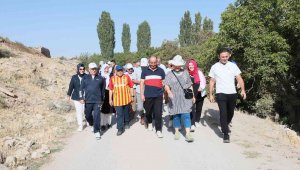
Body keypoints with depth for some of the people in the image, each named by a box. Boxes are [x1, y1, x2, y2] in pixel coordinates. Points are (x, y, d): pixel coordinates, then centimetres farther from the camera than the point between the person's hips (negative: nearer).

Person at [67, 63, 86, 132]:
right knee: (79, 111, 2)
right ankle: (80, 125, 13)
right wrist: (69, 94, 6)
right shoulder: (74, 77, 2)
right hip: (76, 97, 1)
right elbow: (71, 86, 7)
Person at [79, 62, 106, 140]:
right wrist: (81, 98, -1)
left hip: (97, 100, -2)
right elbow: (81, 89, 7)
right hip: (88, 100, 2)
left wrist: (102, 99, 14)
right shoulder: (85, 78, 5)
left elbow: (103, 89, 11)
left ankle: (97, 131, 3)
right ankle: (91, 125, 42)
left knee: (96, 116, -7)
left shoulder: (100, 78, 3)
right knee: (88, 115, 13)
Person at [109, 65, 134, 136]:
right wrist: (110, 99, 5)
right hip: (117, 100, 0)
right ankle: (120, 129, 3)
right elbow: (111, 89, 6)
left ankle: (126, 123, 40)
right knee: (119, 114, -2)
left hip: (126, 99, 0)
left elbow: (131, 87, 3)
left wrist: (132, 96, 2)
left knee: (126, 112, 17)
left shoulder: (127, 77, -1)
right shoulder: (112, 78, 2)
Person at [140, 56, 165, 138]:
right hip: (148, 96, 1)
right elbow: (142, 83, 5)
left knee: (158, 113, -6)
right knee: (148, 112, 13)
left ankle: (158, 130, 2)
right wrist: (142, 94, -1)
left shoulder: (161, 71, 5)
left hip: (158, 96, -1)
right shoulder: (145, 71, 5)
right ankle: (149, 123, 42)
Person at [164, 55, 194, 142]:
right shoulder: (169, 74, 3)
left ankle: (188, 134, -8)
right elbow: (166, 85, -8)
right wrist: (169, 91, -29)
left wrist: (193, 96, 12)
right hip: (174, 99, 0)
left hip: (185, 98, 0)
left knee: (186, 115, -8)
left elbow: (190, 85, 15)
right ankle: (177, 132, 20)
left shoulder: (185, 72, 10)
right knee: (176, 115, 7)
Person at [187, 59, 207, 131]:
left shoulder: (199, 72, -4)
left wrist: (201, 88, -26)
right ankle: (192, 124, -10)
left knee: (199, 108, 16)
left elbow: (203, 81, -9)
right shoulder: (187, 73, -6)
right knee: (192, 109, -11)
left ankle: (197, 121, 36)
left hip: (200, 94, 2)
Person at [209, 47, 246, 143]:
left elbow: (239, 78, 2)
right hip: (221, 94, -3)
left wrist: (242, 90, -11)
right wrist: (211, 94, 0)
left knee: (230, 113, 16)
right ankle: (226, 134, -1)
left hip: (232, 93, 3)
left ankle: (225, 126, 43)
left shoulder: (233, 66, 5)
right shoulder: (214, 67, 1)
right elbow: (212, 81, 4)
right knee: (223, 113, -9)